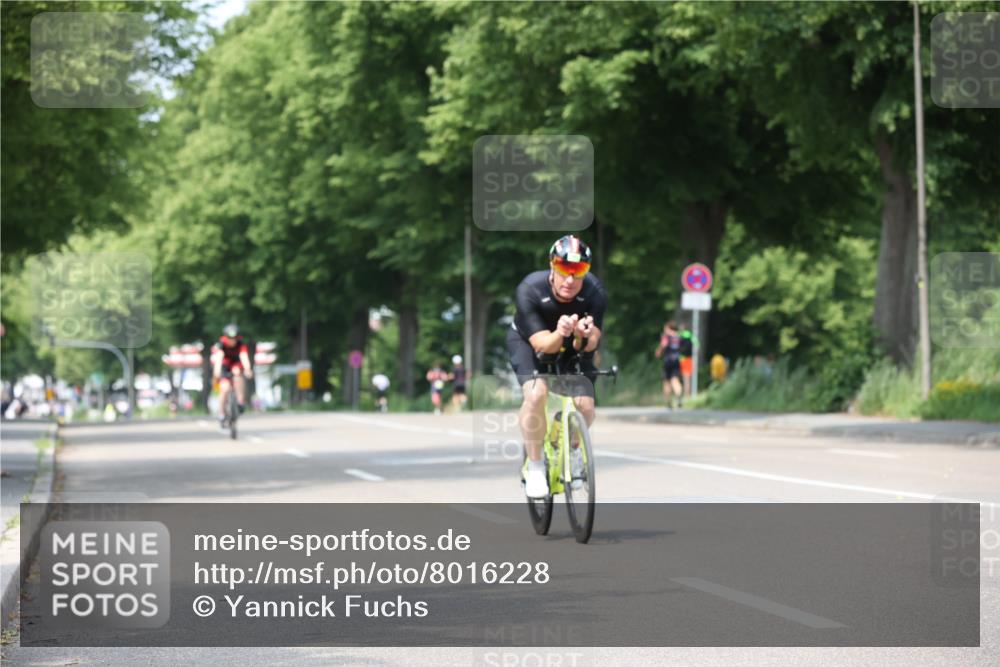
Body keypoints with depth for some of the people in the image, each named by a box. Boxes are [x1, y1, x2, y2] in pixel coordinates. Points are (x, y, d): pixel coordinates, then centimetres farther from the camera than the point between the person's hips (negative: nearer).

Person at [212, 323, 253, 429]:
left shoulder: (241, 345, -27)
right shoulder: (220, 345, -28)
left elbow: (244, 357, -43)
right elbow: (219, 357, -45)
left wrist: (248, 370, -61)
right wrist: (217, 371, -62)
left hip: (236, 364, 1)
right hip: (223, 366, -1)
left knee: (237, 372, -34)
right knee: (225, 388, -19)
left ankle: (241, 401, -26)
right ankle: (221, 415, -3)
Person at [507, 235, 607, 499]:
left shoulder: (594, 292, -30)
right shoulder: (529, 290, -35)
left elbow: (590, 345, -31)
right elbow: (541, 344, -37)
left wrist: (584, 336, -55)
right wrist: (559, 335, -59)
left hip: (572, 345, 2)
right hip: (528, 341, -2)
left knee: (585, 406, -15)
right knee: (536, 393, -29)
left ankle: (573, 448, 21)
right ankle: (534, 468, -10)